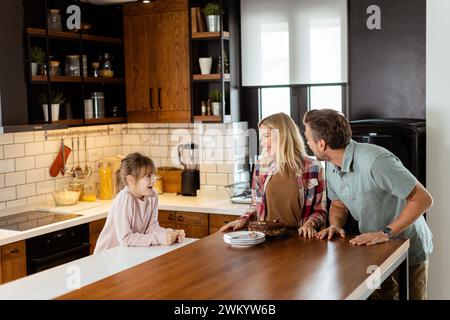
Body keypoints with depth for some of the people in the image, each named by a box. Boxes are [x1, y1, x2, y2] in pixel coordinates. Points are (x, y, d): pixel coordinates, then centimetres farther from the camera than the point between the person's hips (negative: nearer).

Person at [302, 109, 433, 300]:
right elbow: (339, 204, 9)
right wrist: (335, 225, -12)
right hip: (374, 250, 6)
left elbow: (423, 200, -28)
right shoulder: (331, 166, -5)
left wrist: (386, 233, -30)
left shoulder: (375, 161, -32)